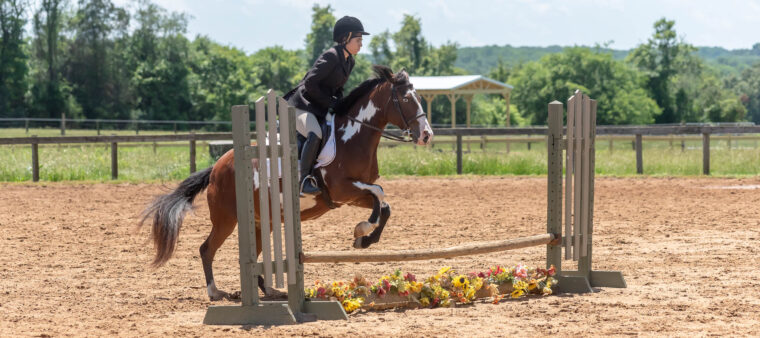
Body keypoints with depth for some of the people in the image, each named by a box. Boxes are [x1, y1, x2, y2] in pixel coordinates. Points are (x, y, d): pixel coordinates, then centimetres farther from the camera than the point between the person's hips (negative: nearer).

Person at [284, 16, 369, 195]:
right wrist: (330, 103, -18)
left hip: (321, 109, 10)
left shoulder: (349, 61, 10)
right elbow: (310, 83, -23)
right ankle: (304, 179, -29)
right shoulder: (331, 57, -18)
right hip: (302, 105, -10)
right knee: (315, 135, -34)